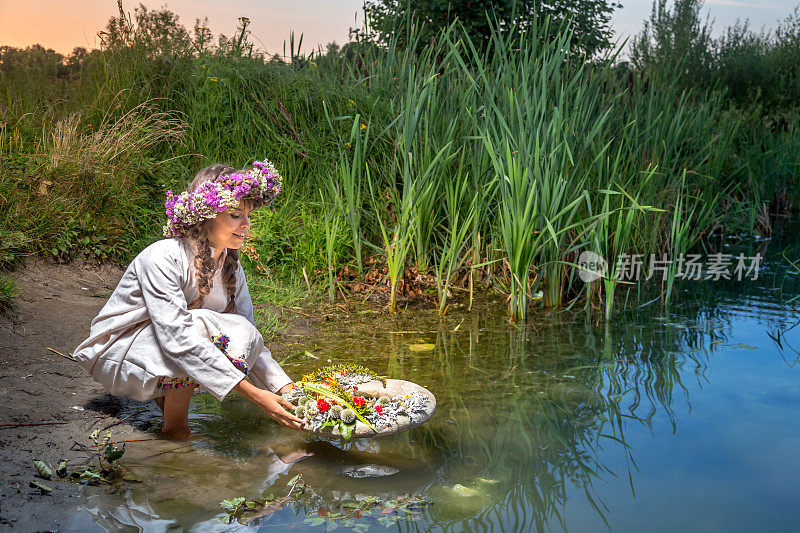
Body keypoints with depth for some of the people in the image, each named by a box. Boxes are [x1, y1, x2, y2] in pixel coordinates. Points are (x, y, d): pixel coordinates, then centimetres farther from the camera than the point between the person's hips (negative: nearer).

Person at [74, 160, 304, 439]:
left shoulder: (231, 266, -5)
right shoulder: (162, 258, -28)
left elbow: (250, 340, -4)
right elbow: (178, 339, -37)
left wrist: (288, 391, -20)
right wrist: (252, 393, -41)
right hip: (119, 352, -6)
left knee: (242, 333, -19)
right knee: (199, 327, -33)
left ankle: (166, 392, 0)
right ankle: (174, 426, -14)